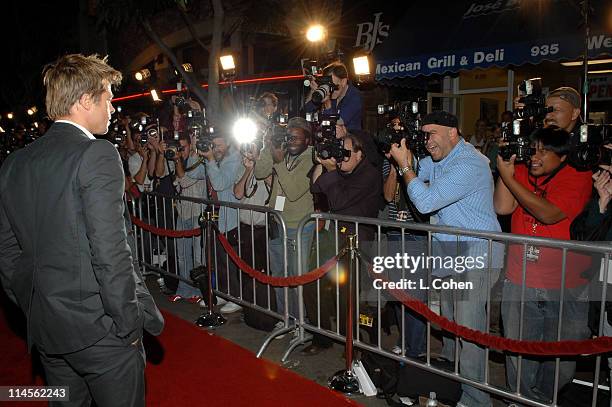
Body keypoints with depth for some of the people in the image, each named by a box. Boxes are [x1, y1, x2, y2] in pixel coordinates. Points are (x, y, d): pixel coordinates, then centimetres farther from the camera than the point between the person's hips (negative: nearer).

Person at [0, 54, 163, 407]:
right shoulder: (98, 155, -17)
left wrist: (34, 310, 19)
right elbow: (111, 253, -22)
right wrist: (130, 324, -12)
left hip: (45, 329, 7)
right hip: (99, 327, -7)